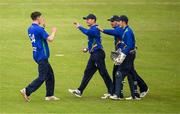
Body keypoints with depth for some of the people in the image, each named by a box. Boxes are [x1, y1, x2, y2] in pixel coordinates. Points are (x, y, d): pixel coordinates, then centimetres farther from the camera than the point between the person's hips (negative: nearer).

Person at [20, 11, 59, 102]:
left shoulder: (30, 29, 8)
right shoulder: (39, 29, -19)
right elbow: (50, 39, -19)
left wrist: (42, 26, 18)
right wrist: (54, 31, -1)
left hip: (37, 55, 10)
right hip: (42, 56, -10)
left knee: (50, 74, 15)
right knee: (42, 77, -7)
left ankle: (49, 95, 16)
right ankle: (27, 91, -12)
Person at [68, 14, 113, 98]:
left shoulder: (95, 29, -13)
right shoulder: (92, 29, 19)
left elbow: (87, 32, -33)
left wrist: (79, 27, -20)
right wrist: (88, 49, 16)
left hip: (98, 53, -10)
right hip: (93, 54, 10)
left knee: (103, 73, -7)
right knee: (88, 72, 10)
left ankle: (112, 92, -3)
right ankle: (79, 91, 12)